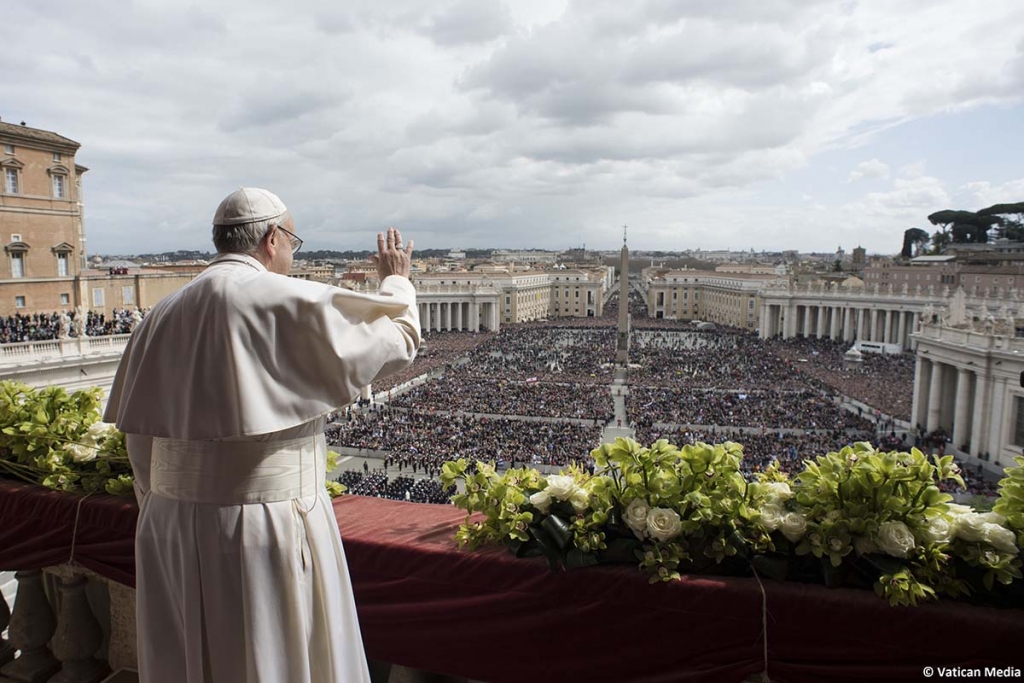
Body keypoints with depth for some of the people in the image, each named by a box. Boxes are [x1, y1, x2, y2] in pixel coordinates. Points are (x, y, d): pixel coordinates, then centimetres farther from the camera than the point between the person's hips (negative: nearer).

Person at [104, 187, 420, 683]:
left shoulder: (162, 316, 6)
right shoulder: (288, 302, -14)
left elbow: (141, 437, 9)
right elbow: (398, 340, -5)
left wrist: (167, 515, 19)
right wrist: (396, 280, 14)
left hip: (171, 528, 7)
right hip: (266, 528, -6)